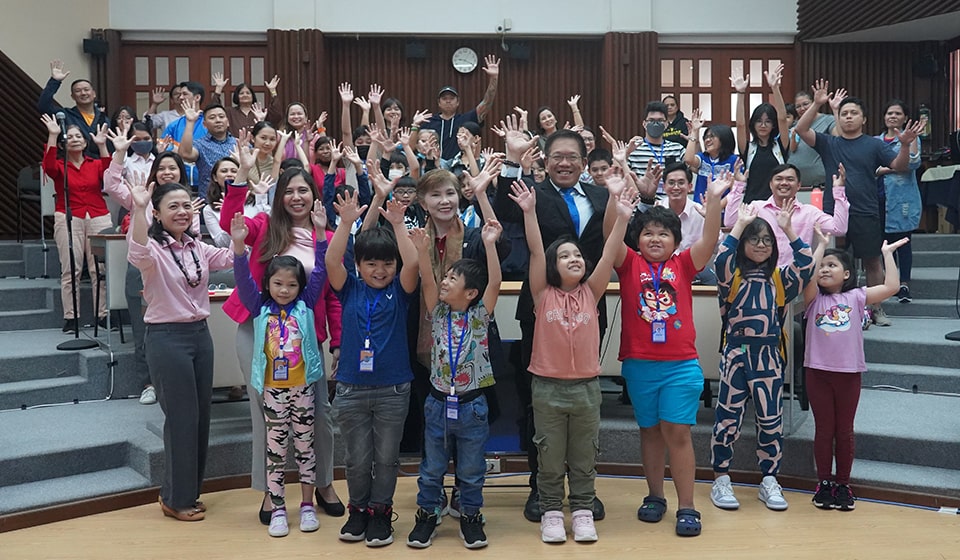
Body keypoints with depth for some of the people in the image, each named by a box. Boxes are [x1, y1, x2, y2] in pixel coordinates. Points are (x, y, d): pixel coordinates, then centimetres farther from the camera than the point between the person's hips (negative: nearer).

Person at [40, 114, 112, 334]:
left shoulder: (96, 164, 14)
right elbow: (49, 166, -13)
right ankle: (71, 317, -1)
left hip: (99, 218, 1)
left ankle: (102, 314, 2)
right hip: (68, 219, -1)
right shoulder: (59, 165, 10)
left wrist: (102, 145, -14)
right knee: (70, 269, -5)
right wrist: (52, 136, -18)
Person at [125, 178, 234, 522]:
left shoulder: (198, 248, 11)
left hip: (200, 334, 7)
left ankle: (189, 491, 27)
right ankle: (176, 499, 15)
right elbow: (138, 253, -33)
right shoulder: (154, 249, -11)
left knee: (201, 415, 12)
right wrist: (138, 209, -47)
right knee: (181, 418, -1)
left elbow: (232, 257, 2)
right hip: (167, 338, -7)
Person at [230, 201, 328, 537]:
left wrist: (321, 233, -16)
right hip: (272, 389, 0)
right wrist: (239, 245, -26)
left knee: (305, 445, 10)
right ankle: (277, 509, 17)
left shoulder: (305, 305, 1)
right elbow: (244, 279, -10)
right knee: (275, 448, 8)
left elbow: (320, 273, -6)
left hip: (302, 386, 0)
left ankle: (307, 505, 21)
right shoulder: (261, 308, 1)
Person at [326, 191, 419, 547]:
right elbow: (331, 261, -13)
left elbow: (412, 263, -16)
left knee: (387, 457, 9)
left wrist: (398, 225, -22)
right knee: (357, 459, 11)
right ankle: (358, 510, 29)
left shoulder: (399, 290, 1)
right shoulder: (350, 289, 2)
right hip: (351, 388, 1)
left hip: (393, 388, 0)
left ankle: (381, 512, 24)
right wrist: (346, 222, -22)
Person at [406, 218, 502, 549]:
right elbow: (427, 282, -14)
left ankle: (471, 516, 28)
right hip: (438, 403, 2)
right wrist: (423, 250, -29)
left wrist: (489, 244, -28)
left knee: (471, 470, 11)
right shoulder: (438, 314, 1)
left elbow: (494, 283, -18)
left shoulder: (480, 316, -5)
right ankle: (427, 514, 29)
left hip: (472, 406, -2)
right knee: (431, 468, 13)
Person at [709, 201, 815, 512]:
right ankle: (721, 480, 11)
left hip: (769, 355, 2)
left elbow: (806, 265, -6)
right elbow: (721, 260, -19)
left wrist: (788, 229, -8)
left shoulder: (779, 278, 9)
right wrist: (739, 225, -14)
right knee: (728, 417, 2)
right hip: (736, 353, -2)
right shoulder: (733, 276, 2)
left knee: (771, 419, 5)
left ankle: (769, 481, 17)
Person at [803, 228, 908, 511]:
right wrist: (821, 244, -8)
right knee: (824, 429, 7)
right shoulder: (814, 299, 2)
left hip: (849, 373, 0)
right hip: (818, 372, 0)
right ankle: (824, 483, 18)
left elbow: (891, 286, -6)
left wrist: (887, 253, 1)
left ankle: (843, 484, 21)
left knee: (844, 431, 10)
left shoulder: (856, 297, 3)